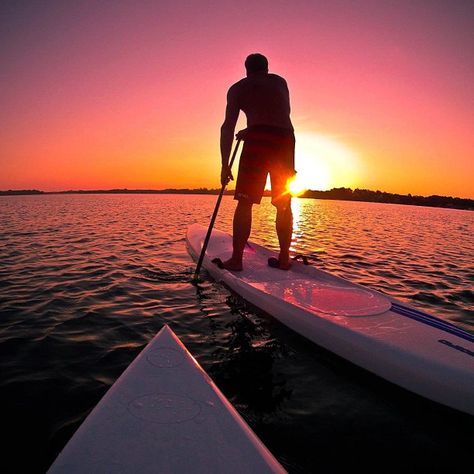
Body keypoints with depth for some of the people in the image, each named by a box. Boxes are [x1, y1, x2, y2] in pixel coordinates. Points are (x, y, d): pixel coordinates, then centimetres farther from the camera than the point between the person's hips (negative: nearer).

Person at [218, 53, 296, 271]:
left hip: (258, 140, -3)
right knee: (284, 204, 8)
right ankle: (284, 258, 10)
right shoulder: (280, 82, 25)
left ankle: (236, 259, -8)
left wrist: (225, 164, 1)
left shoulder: (238, 88, 14)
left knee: (245, 202, -4)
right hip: (286, 139, 4)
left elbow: (228, 127, 4)